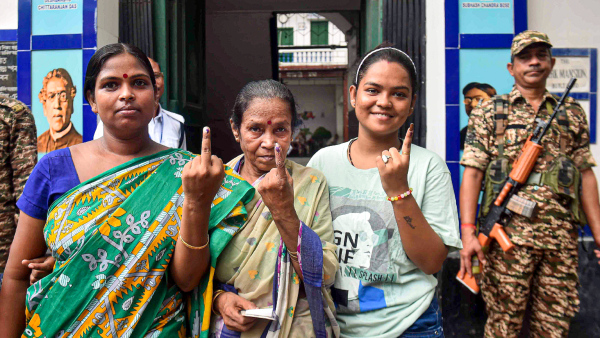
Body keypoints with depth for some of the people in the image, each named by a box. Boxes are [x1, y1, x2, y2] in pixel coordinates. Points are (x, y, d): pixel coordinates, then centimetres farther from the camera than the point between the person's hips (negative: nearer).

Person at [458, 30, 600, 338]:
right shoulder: (488, 113, 5)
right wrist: (468, 232, -14)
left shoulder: (573, 113, 16)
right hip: (508, 232, -3)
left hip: (562, 234, 4)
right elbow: (472, 174, -3)